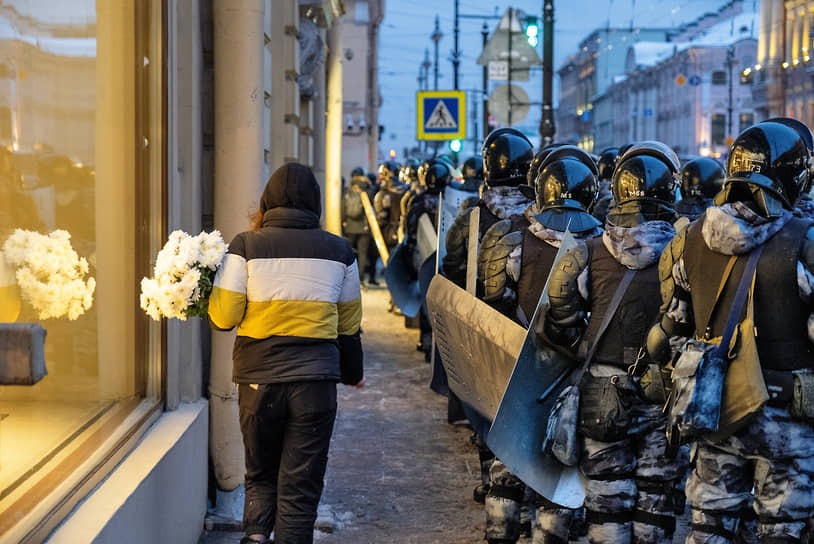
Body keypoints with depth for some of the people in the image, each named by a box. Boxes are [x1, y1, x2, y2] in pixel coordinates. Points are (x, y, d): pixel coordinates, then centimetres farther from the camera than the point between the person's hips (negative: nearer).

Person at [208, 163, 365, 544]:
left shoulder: (246, 246, -3)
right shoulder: (338, 250, 4)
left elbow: (223, 317, -5)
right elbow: (349, 324, 12)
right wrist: (353, 372, 28)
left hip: (259, 376, 0)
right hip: (316, 379, 0)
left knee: (260, 474, 18)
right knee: (301, 484, 7)